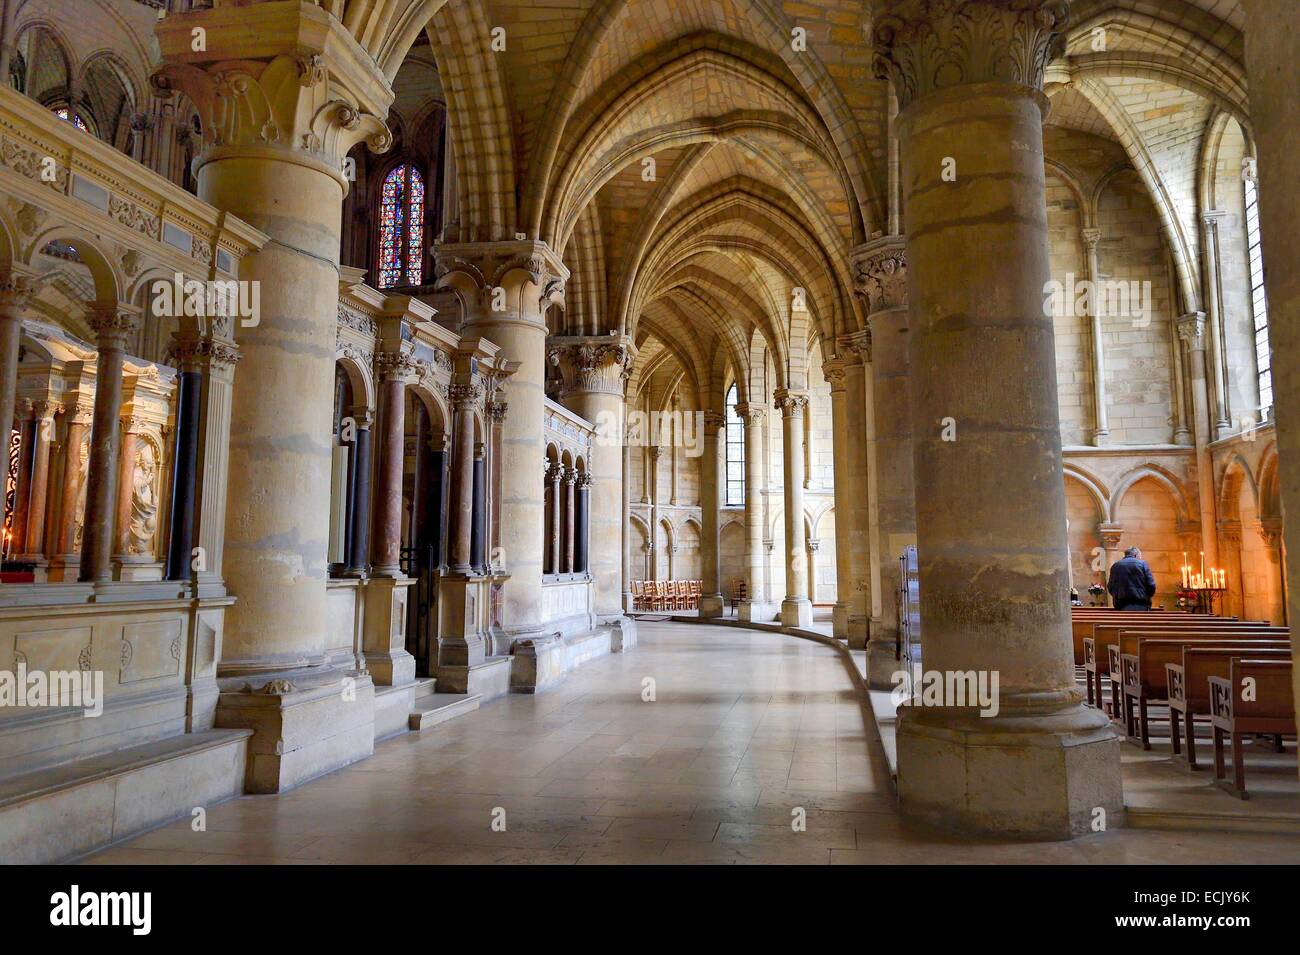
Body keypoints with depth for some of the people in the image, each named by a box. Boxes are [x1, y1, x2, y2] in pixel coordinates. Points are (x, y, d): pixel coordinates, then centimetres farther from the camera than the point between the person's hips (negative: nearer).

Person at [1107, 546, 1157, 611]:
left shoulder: (1115, 566, 12)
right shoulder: (1142, 563, 4)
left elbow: (1110, 587, 10)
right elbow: (1151, 585, 0)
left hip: (1122, 606, 2)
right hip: (1140, 605, -2)